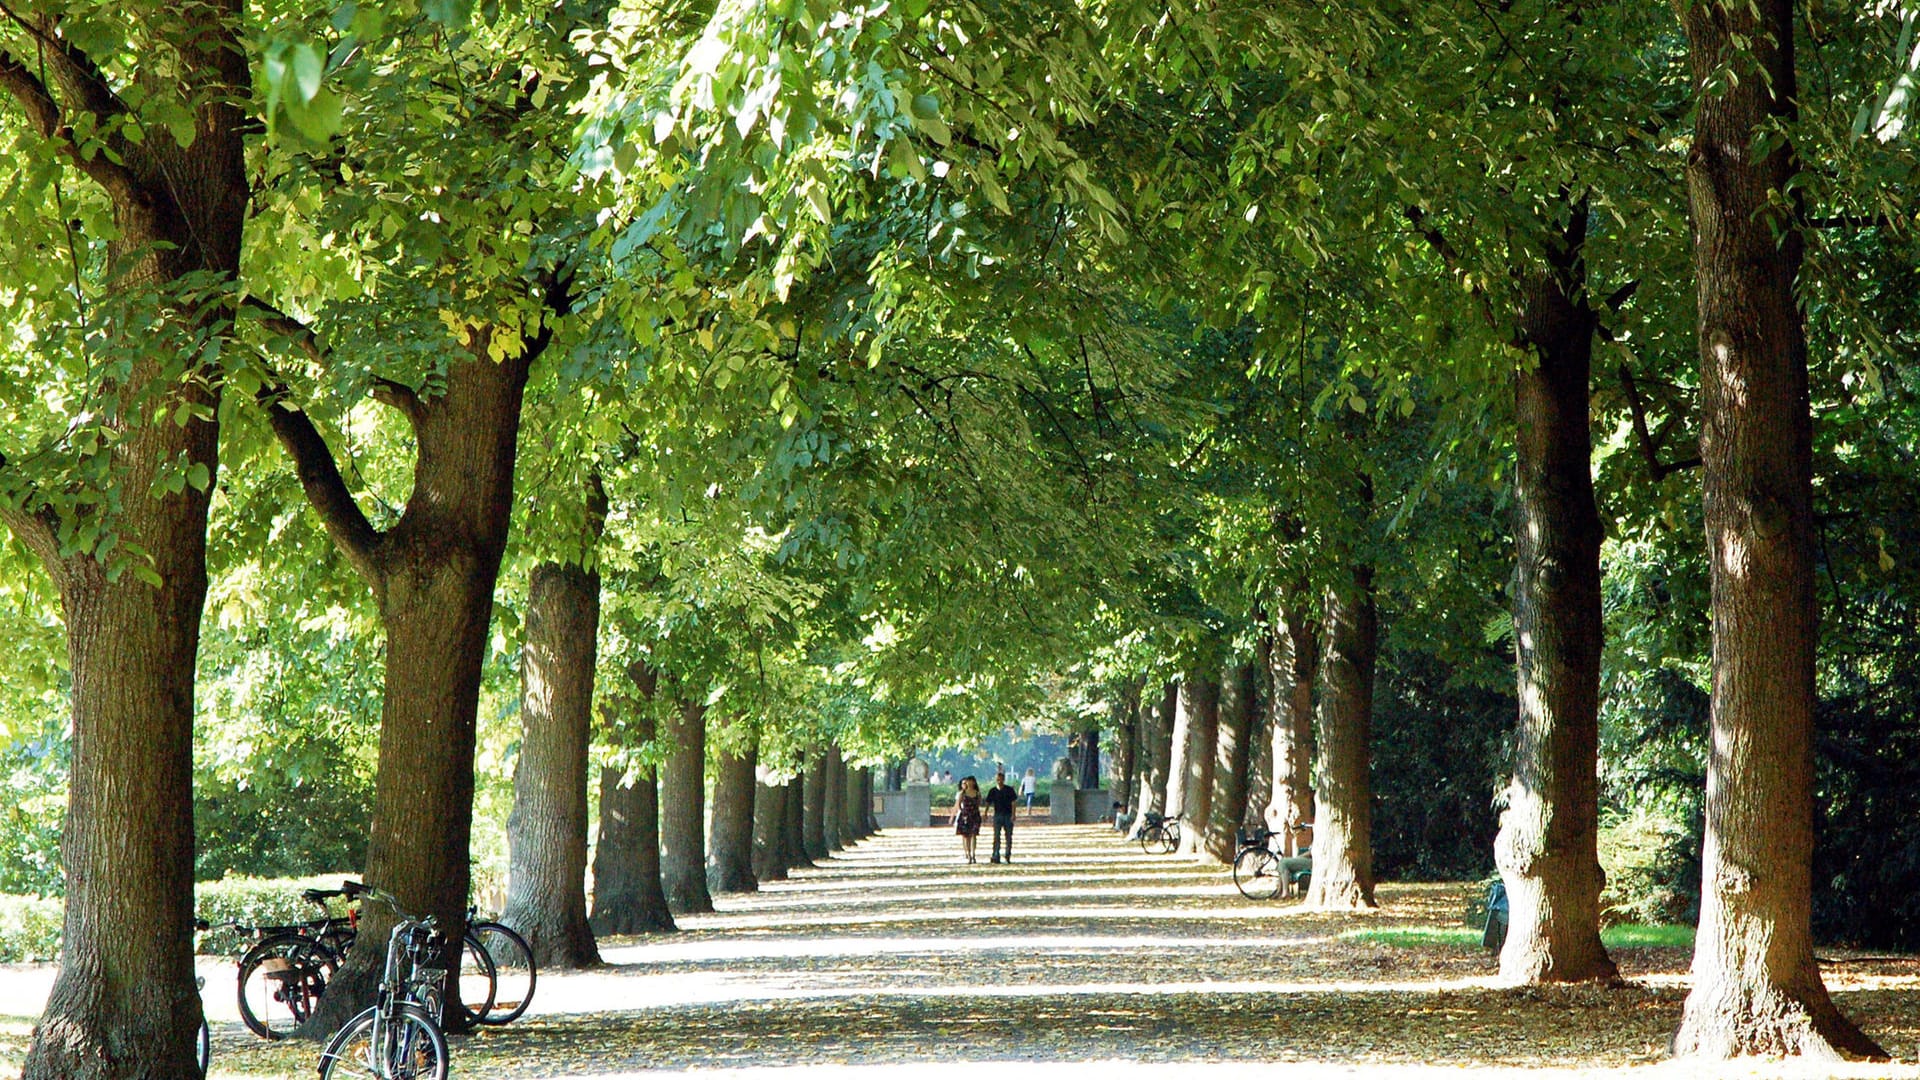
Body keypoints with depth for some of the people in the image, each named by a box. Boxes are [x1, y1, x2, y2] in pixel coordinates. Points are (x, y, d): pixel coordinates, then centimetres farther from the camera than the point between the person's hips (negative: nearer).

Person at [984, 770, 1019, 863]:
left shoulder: (1009, 790, 0)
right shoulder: (992, 791, 3)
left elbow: (1013, 803, -2)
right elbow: (988, 803, 4)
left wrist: (1013, 815, -13)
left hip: (1008, 815, 0)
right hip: (997, 815, 0)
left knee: (1009, 836, 5)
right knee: (996, 836, -5)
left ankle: (1008, 855, 17)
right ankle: (996, 856, -6)